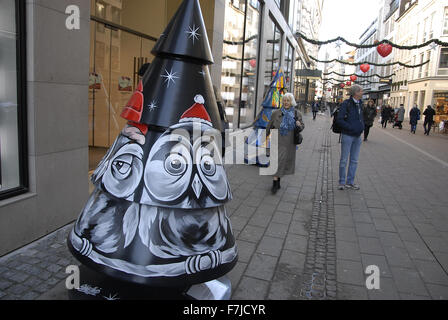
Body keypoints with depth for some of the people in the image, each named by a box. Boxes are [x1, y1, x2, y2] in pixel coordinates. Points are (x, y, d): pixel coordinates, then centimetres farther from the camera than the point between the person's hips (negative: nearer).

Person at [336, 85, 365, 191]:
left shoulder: (360, 103, 10)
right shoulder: (346, 103, -11)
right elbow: (340, 120, -17)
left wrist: (362, 127, 7)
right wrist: (351, 128, -19)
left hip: (358, 136, 7)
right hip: (348, 136, -7)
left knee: (354, 161, 11)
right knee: (344, 160, 1)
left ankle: (350, 182, 21)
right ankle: (342, 182, 12)